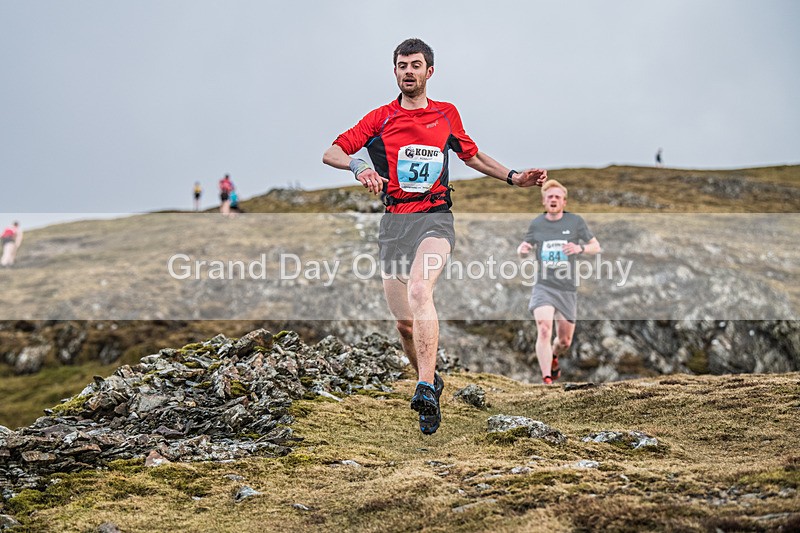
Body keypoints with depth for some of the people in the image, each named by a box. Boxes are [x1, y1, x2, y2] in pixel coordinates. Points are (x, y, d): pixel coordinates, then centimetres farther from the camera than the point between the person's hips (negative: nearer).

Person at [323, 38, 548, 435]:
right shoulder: (380, 118, 8)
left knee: (418, 291, -30)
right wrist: (358, 167, -21)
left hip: (435, 217, -1)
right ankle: (430, 380, 28)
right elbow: (331, 153, 0)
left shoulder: (447, 114, 13)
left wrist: (513, 177, 20)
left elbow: (471, 155, 29)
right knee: (404, 322, 2)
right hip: (393, 221, 2)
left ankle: (425, 388, -34)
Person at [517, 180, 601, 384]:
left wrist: (580, 248, -14)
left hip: (567, 289, 1)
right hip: (543, 287, -1)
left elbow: (596, 247, 7)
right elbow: (525, 247, 19)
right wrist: (522, 249, -6)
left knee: (565, 341, 10)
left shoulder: (575, 222, 2)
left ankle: (553, 357, 46)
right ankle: (546, 379, -22)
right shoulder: (536, 224, 5)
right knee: (544, 330, -24)